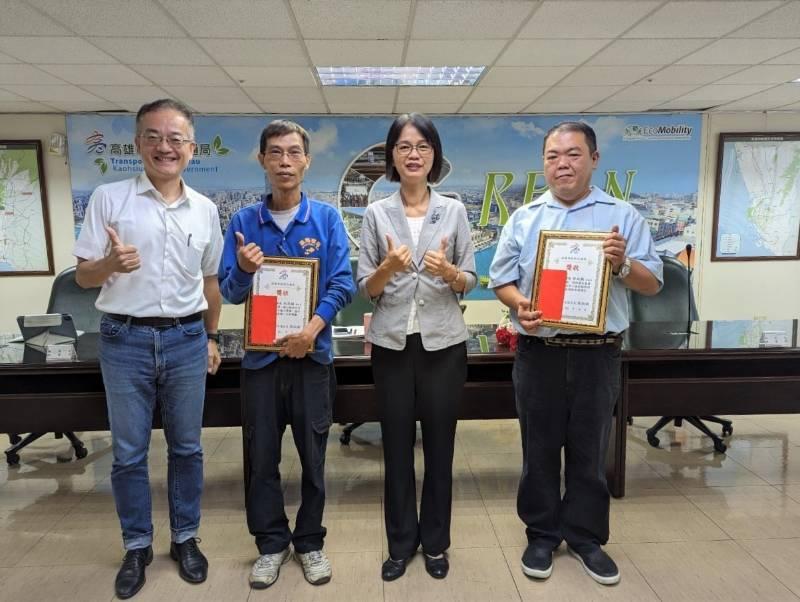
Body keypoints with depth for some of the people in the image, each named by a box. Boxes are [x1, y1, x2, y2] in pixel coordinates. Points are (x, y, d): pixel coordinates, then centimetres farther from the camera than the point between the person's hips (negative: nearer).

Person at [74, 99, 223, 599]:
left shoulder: (205, 210, 5)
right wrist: (110, 264, -24)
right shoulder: (108, 199, -3)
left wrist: (211, 337, 13)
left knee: (187, 447, 12)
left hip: (186, 339, 2)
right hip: (125, 340, -1)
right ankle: (138, 546, 29)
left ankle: (185, 538, 30)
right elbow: (83, 277, -2)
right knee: (128, 452, 10)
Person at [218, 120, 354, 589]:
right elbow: (229, 291, 1)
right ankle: (271, 543, 30)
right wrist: (244, 270, -20)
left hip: (313, 353, -1)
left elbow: (343, 283, -7)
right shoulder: (244, 221, 2)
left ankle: (310, 541, 30)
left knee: (313, 454, 10)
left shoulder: (327, 217, -1)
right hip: (261, 353, 1)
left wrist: (313, 329, -20)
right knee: (261, 456, 10)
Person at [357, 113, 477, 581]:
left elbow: (470, 281, 3)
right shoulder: (376, 214, 3)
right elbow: (365, 288, 0)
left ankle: (435, 543, 30)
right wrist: (388, 267, -20)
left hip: (443, 342, 0)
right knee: (398, 446, 10)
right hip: (392, 343, 0)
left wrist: (448, 272, -18)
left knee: (439, 446, 10)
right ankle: (401, 543, 29)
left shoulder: (454, 210, 3)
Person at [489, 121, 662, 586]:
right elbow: (502, 278, 5)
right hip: (538, 352, 1)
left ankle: (587, 537, 31)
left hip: (597, 353, 0)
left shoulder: (623, 216, 3)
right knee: (540, 449, 11)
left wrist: (623, 265, -18)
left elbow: (653, 284, 2)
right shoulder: (524, 218, 6)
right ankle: (542, 534, 29)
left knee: (590, 451, 12)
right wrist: (520, 305, -15)